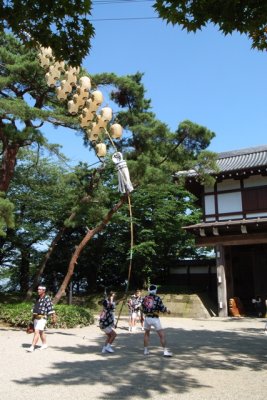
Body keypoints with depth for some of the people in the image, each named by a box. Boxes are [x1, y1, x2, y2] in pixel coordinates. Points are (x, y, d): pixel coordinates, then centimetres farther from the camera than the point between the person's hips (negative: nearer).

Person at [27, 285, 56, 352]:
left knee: (36, 332, -14)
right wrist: (33, 317, 21)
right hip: (36, 318, 8)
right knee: (41, 332, 17)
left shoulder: (47, 299, -13)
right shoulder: (38, 298, 12)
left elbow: (51, 309, -15)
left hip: (42, 318, -8)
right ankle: (44, 344, 31)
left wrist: (53, 318, -17)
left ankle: (32, 347, -15)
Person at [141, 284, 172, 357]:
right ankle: (165, 351, 3)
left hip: (147, 318, 4)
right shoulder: (157, 298, -10)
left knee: (146, 334, 22)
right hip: (155, 319, -4)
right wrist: (167, 310, 14)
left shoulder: (145, 298, 1)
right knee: (162, 335, 5)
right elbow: (162, 309, -7)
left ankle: (146, 350, 25)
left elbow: (143, 310, 7)